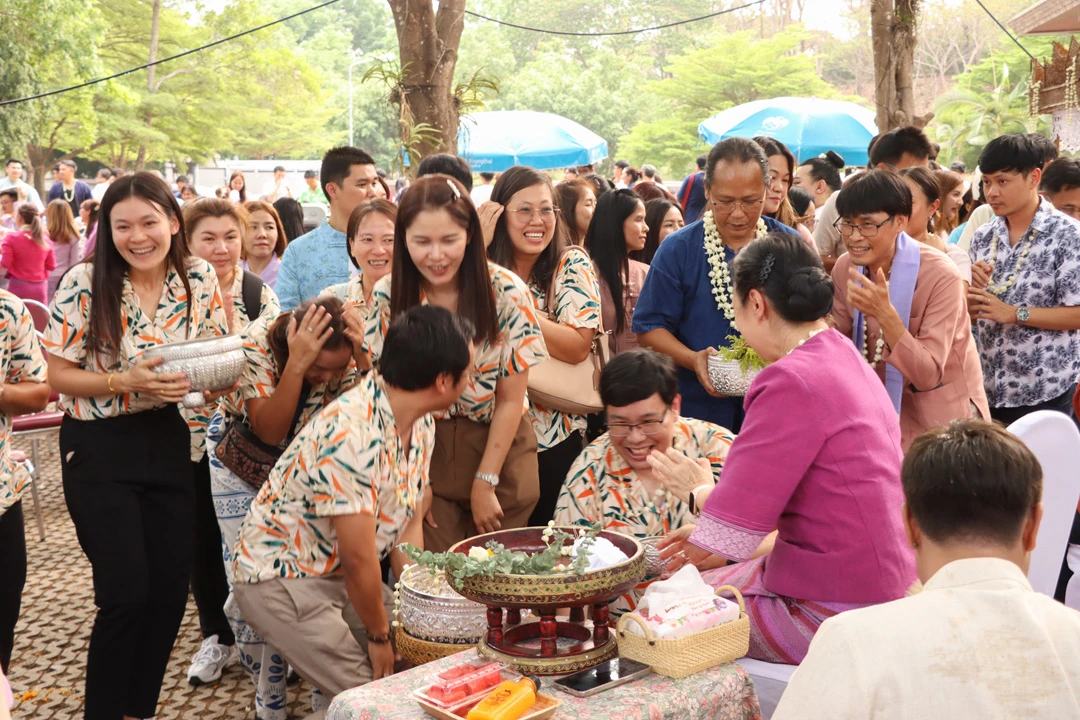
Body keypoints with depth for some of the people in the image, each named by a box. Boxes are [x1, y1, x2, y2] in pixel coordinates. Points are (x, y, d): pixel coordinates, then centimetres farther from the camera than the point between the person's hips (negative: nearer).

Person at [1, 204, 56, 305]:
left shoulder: (11, 238, -7)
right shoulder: (46, 240, 3)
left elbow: (4, 264, -9)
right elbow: (51, 266, 7)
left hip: (19, 287, -3)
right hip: (40, 287, 3)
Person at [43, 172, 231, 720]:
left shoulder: (199, 278, -4)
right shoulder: (84, 284, -14)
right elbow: (58, 376, -10)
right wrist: (127, 381, -24)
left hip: (168, 442, 4)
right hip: (99, 451, -4)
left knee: (171, 590, 8)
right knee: (126, 594, -6)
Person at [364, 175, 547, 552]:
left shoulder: (507, 293, -13)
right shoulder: (387, 296, -7)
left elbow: (510, 401, -8)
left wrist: (485, 482, -10)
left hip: (497, 447, -1)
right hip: (422, 450, 1)